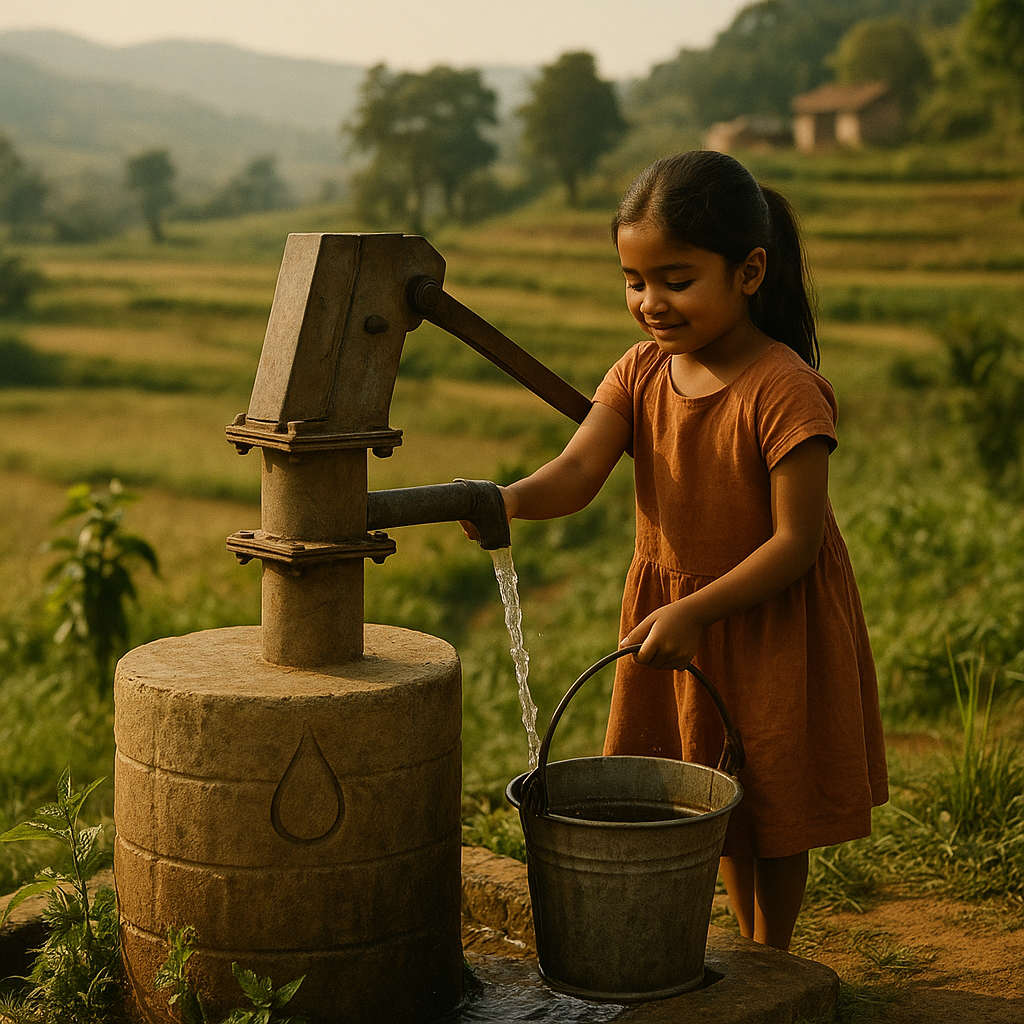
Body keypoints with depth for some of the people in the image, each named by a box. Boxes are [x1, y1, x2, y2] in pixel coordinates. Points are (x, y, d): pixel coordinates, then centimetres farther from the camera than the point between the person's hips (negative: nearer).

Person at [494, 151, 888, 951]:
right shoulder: (642, 373, -5)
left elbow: (798, 541, -23)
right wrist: (511, 500, -38)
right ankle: (752, 955, 40)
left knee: (770, 811, 10)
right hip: (675, 615, 6)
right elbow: (578, 473, -17)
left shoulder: (784, 390, -24)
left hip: (772, 624, -6)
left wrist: (693, 611, -27)